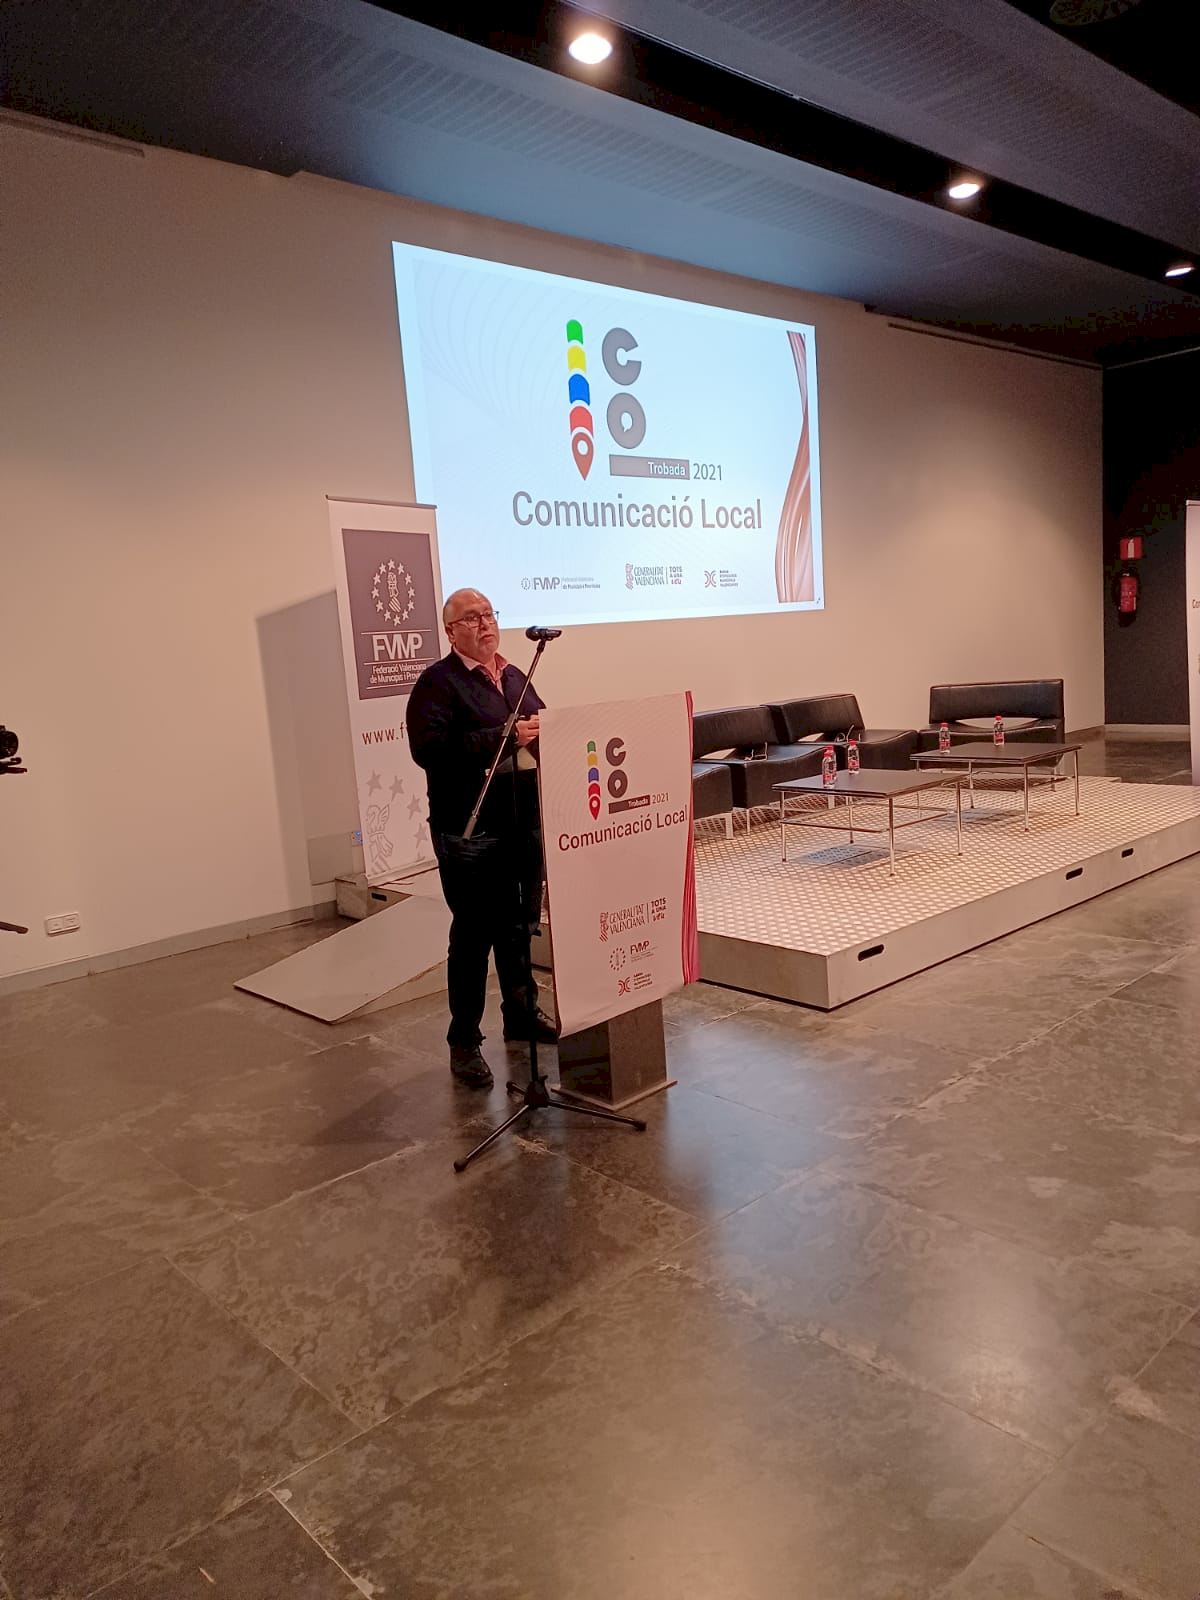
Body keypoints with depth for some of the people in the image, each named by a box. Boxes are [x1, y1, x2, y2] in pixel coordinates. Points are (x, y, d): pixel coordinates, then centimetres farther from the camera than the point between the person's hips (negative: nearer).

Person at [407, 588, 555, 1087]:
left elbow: (541, 726, 23)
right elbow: (429, 747, -22)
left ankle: (522, 1012, 36)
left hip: (524, 823, 7)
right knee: (473, 935, -1)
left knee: (520, 925, 19)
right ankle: (463, 1042, 11)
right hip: (470, 833, -7)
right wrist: (505, 737, -23)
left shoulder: (515, 677, 15)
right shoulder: (437, 683, -8)